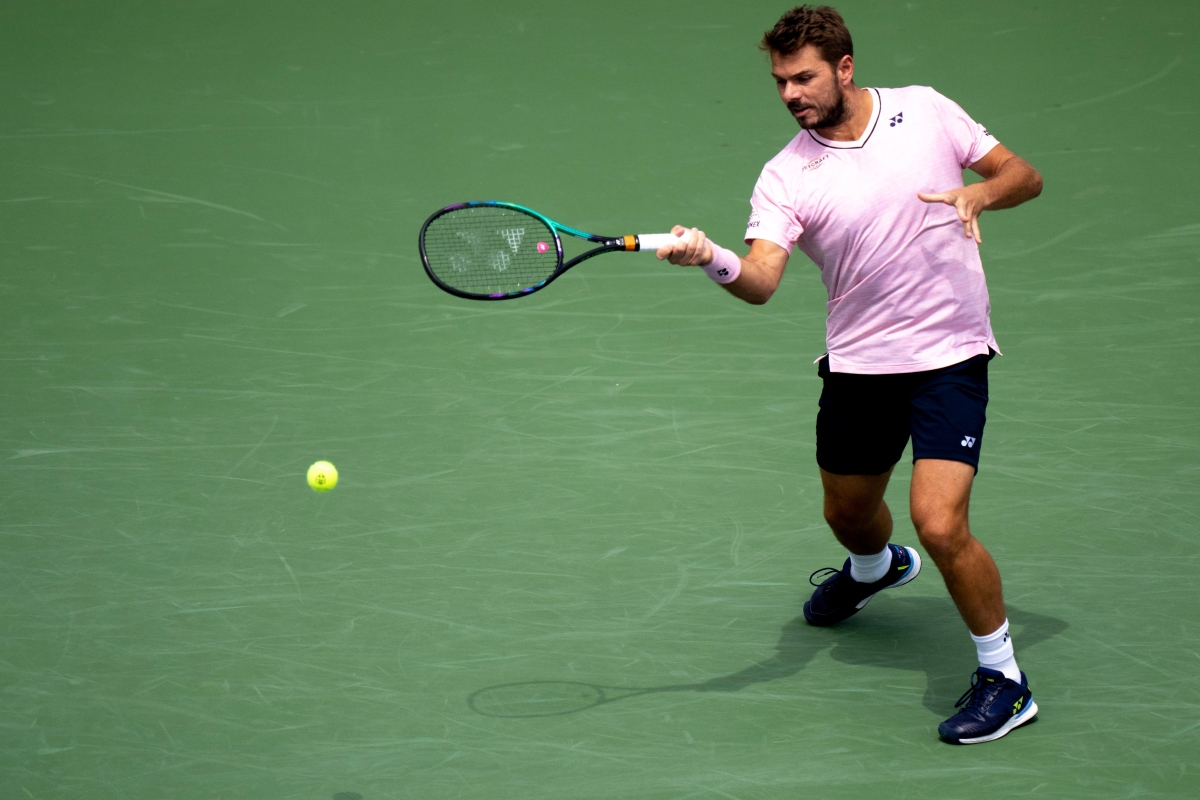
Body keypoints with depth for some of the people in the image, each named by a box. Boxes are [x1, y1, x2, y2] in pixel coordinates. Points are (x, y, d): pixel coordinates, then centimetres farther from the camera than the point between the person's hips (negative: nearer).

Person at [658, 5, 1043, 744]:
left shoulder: (925, 111, -3)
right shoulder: (788, 177, -6)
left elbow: (1025, 175, 4)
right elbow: (761, 280, -21)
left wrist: (979, 192, -18)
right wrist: (712, 259, -42)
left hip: (950, 355, -3)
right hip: (858, 363, 3)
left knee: (940, 524, -17)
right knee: (849, 511, 22)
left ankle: (1005, 678, 3)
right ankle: (876, 569, 62)